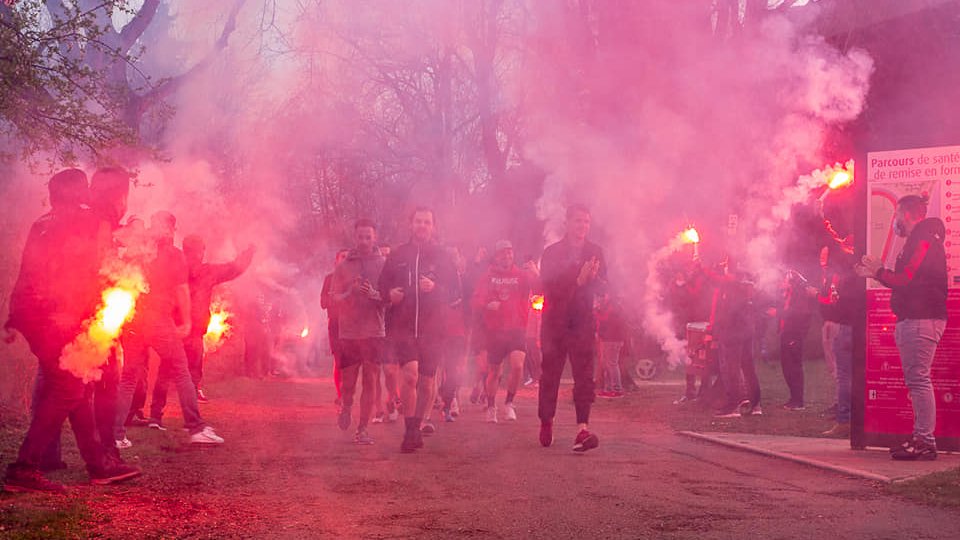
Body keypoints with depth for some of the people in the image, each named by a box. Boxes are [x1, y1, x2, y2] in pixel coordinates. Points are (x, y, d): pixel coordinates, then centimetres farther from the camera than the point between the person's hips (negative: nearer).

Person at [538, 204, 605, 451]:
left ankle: (582, 429, -18)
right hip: (555, 321, -1)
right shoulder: (552, 252, 1)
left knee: (584, 375, -10)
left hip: (583, 322, 1)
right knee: (550, 374, 7)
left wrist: (593, 277, -19)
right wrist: (578, 280, -21)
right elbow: (548, 287, -10)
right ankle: (546, 423, 25)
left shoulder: (595, 252, 9)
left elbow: (603, 286, 3)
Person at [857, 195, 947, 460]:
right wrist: (876, 272, 17)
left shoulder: (923, 241, -11)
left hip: (921, 319, -11)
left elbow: (905, 280, -19)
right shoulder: (918, 241, 22)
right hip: (913, 319, 11)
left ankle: (925, 441, -14)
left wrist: (878, 271, -4)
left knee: (918, 379, -13)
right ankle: (921, 438, 14)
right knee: (916, 379, 11)